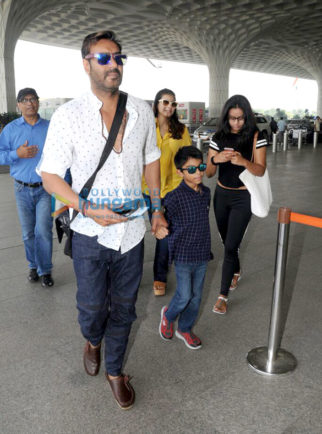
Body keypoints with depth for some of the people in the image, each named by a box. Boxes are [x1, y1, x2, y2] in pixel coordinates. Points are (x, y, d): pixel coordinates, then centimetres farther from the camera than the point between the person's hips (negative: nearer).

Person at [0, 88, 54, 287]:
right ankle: (33, 266, 28)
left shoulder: (50, 127, 2)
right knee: (28, 233, 9)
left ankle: (45, 270, 7)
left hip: (46, 188, -1)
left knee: (43, 230, -7)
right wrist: (17, 154, -17)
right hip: (23, 189, 2)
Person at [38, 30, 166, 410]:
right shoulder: (68, 115, -11)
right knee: (92, 307, 15)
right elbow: (50, 175, -8)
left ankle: (115, 371, 39)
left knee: (123, 309, 15)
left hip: (132, 232, 3)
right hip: (91, 235, -2)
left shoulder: (141, 112, 0)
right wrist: (87, 208, -22)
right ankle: (93, 341, 52)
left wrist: (156, 209, 10)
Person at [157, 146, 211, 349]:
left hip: (202, 255, 6)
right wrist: (159, 228, -45)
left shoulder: (206, 192, 3)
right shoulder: (176, 196, -18)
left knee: (196, 296, 15)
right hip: (183, 255, -6)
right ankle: (168, 315, 35)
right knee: (184, 296, 3)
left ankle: (185, 328, 35)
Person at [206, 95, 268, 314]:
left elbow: (261, 170, -12)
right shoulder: (219, 138, -1)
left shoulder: (256, 137, -8)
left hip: (243, 197, -4)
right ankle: (236, 271, 49)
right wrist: (215, 159, -25)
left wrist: (243, 161, -32)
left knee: (231, 246, -7)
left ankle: (223, 295, 4)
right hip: (221, 195, 4)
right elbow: (208, 173, -3)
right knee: (227, 241, 19)